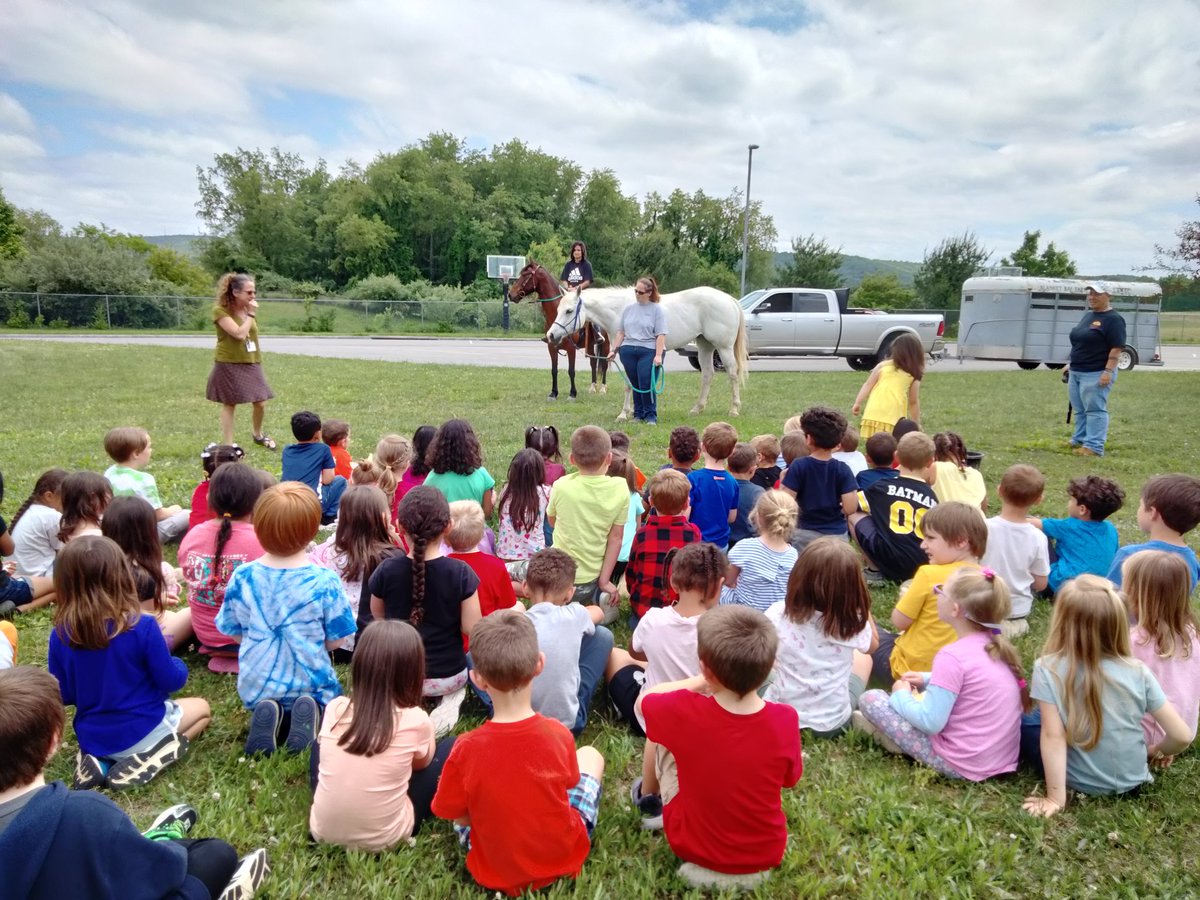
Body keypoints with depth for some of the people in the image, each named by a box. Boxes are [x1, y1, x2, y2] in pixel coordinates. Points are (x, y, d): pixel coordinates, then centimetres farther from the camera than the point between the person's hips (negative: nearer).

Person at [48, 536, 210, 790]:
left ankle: (99, 760, 5)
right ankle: (143, 762, -3)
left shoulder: (61, 635, -13)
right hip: (143, 731, -5)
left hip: (91, 738, 5)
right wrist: (179, 666, 7)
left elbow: (62, 695, -2)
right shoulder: (142, 627, -26)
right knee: (201, 708, 22)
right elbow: (171, 681, -16)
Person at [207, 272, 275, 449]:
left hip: (251, 364, 6)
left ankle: (258, 434, 32)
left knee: (260, 403, 6)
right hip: (229, 365, -6)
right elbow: (239, 334, -23)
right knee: (229, 404, 3)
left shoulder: (249, 309, 9)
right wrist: (250, 314, -16)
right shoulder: (220, 310, -12)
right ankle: (227, 446, 12)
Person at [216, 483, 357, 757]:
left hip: (256, 687, 3)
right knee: (327, 700, 29)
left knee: (266, 704, 34)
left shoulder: (241, 577, -13)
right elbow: (335, 640, -10)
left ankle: (267, 715, -1)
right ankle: (312, 711, -6)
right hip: (311, 684, -2)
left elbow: (234, 632, 1)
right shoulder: (325, 581, -21)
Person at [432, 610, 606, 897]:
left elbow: (457, 816, -10)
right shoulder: (559, 735, -23)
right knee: (591, 755, 20)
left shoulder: (466, 748, -26)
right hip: (565, 857, 1)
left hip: (496, 872, 0)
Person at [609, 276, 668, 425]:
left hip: (649, 351, -4)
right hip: (628, 351, 4)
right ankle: (638, 414, 20)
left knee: (647, 385, -8)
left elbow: (661, 334, -8)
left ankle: (651, 415, 6)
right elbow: (621, 331, 15)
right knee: (635, 385, 9)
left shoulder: (657, 309, -1)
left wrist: (658, 355, -17)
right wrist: (614, 350, 6)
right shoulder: (629, 308, 12)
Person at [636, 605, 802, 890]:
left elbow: (643, 700, -5)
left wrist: (699, 683, -1)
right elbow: (788, 779, -2)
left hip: (693, 847, -1)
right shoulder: (785, 719, -25)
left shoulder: (684, 711, -29)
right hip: (766, 854, 2)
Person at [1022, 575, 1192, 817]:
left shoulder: (1048, 670, -22)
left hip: (1081, 783, -4)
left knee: (1025, 721, 18)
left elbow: (1053, 736, -22)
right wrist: (1154, 751, 11)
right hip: (1132, 781, 4)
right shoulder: (1138, 672, -14)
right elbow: (1182, 735, -10)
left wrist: (1055, 798, -16)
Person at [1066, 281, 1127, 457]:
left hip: (1096, 374, -8)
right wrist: (1070, 364, 20)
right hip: (1076, 372, 8)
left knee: (1095, 410, -6)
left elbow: (1117, 348, -16)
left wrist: (1108, 371, -22)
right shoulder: (1087, 316, 15)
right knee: (1080, 410, 13)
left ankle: (1094, 447, -6)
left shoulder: (1113, 319, -10)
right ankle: (1079, 440, 20)